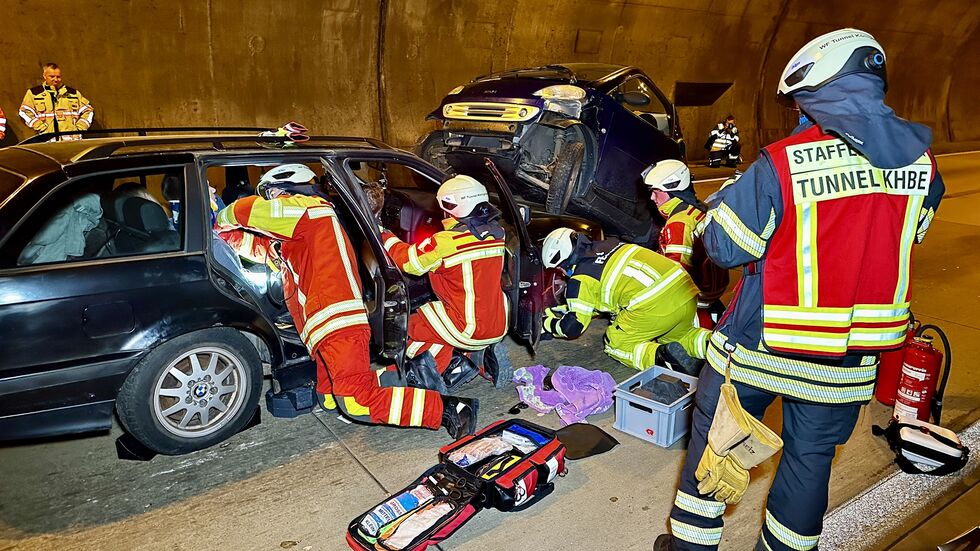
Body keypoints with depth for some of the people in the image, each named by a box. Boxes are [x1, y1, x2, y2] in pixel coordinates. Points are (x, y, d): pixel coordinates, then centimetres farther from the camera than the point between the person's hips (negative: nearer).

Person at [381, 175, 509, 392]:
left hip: (469, 330, -6)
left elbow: (409, 262, -9)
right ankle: (476, 354, 16)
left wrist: (386, 236, 8)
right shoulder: (495, 232, -1)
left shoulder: (447, 241, -20)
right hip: (499, 327, 6)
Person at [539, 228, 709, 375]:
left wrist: (549, 323, 26)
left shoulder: (580, 280, -1)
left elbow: (573, 327, 6)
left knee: (615, 345, 13)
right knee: (679, 334, 33)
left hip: (654, 306, -8)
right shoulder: (607, 245, 23)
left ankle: (661, 355, -12)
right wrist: (559, 310, 40)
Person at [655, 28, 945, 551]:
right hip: (847, 362, 4)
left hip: (759, 347, -4)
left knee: (714, 435, 16)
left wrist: (732, 192, 4)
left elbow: (724, 246, -14)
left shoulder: (781, 164, -21)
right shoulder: (921, 166, -4)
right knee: (811, 455, 21)